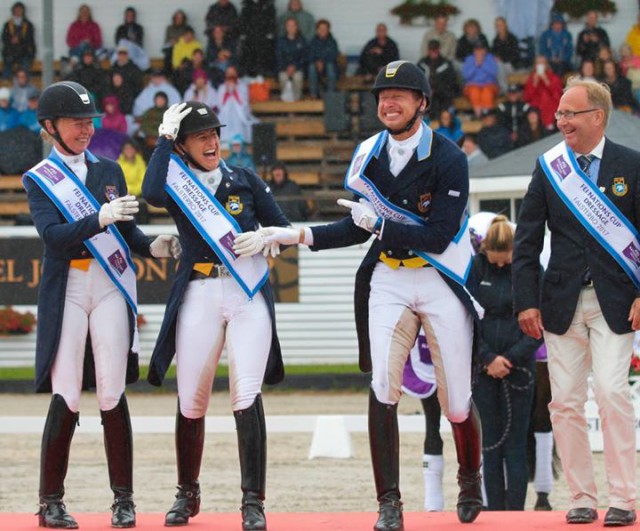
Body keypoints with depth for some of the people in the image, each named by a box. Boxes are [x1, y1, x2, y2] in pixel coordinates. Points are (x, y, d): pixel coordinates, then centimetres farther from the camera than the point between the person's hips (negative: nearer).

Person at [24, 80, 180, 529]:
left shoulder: (108, 171, 16)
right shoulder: (38, 180, 4)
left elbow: (127, 228, 17)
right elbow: (53, 235, -12)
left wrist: (151, 247, -3)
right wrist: (100, 219, -26)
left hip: (111, 288, 2)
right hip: (66, 290, -2)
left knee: (112, 394, -4)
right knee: (65, 398, -6)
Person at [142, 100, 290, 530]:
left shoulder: (245, 179, 12)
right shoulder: (177, 183, 7)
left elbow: (282, 227, 12)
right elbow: (151, 193, -17)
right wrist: (165, 138, -8)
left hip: (249, 295, 0)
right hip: (199, 297, 0)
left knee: (247, 397, -13)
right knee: (191, 402, 3)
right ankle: (188, 494, 22)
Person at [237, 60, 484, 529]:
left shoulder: (448, 159, -13)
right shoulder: (369, 155, 3)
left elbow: (438, 237, -18)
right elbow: (357, 230, 11)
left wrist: (378, 223, -18)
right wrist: (293, 236, 2)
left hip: (442, 280, -3)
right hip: (388, 278, 3)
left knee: (456, 400, 2)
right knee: (383, 389, -13)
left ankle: (471, 480, 31)